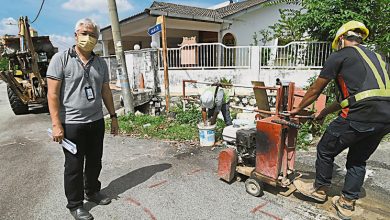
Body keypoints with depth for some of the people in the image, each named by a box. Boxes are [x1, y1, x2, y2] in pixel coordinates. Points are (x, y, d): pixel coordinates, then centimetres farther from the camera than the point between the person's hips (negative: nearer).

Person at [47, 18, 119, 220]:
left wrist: (113, 116, 11)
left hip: (96, 122, 5)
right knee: (74, 166, 8)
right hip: (72, 124, -5)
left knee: (95, 161, 17)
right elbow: (52, 94, -10)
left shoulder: (100, 63, 10)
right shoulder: (61, 59, -6)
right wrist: (56, 124, -15)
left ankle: (92, 191, 39)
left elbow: (106, 91, 14)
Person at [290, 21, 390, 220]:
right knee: (358, 160, 21)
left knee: (325, 150, 12)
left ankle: (319, 189, 30)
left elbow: (315, 91, 7)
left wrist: (298, 109, 22)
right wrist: (325, 112, 36)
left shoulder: (340, 56, 4)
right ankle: (347, 204, 29)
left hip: (361, 114, -8)